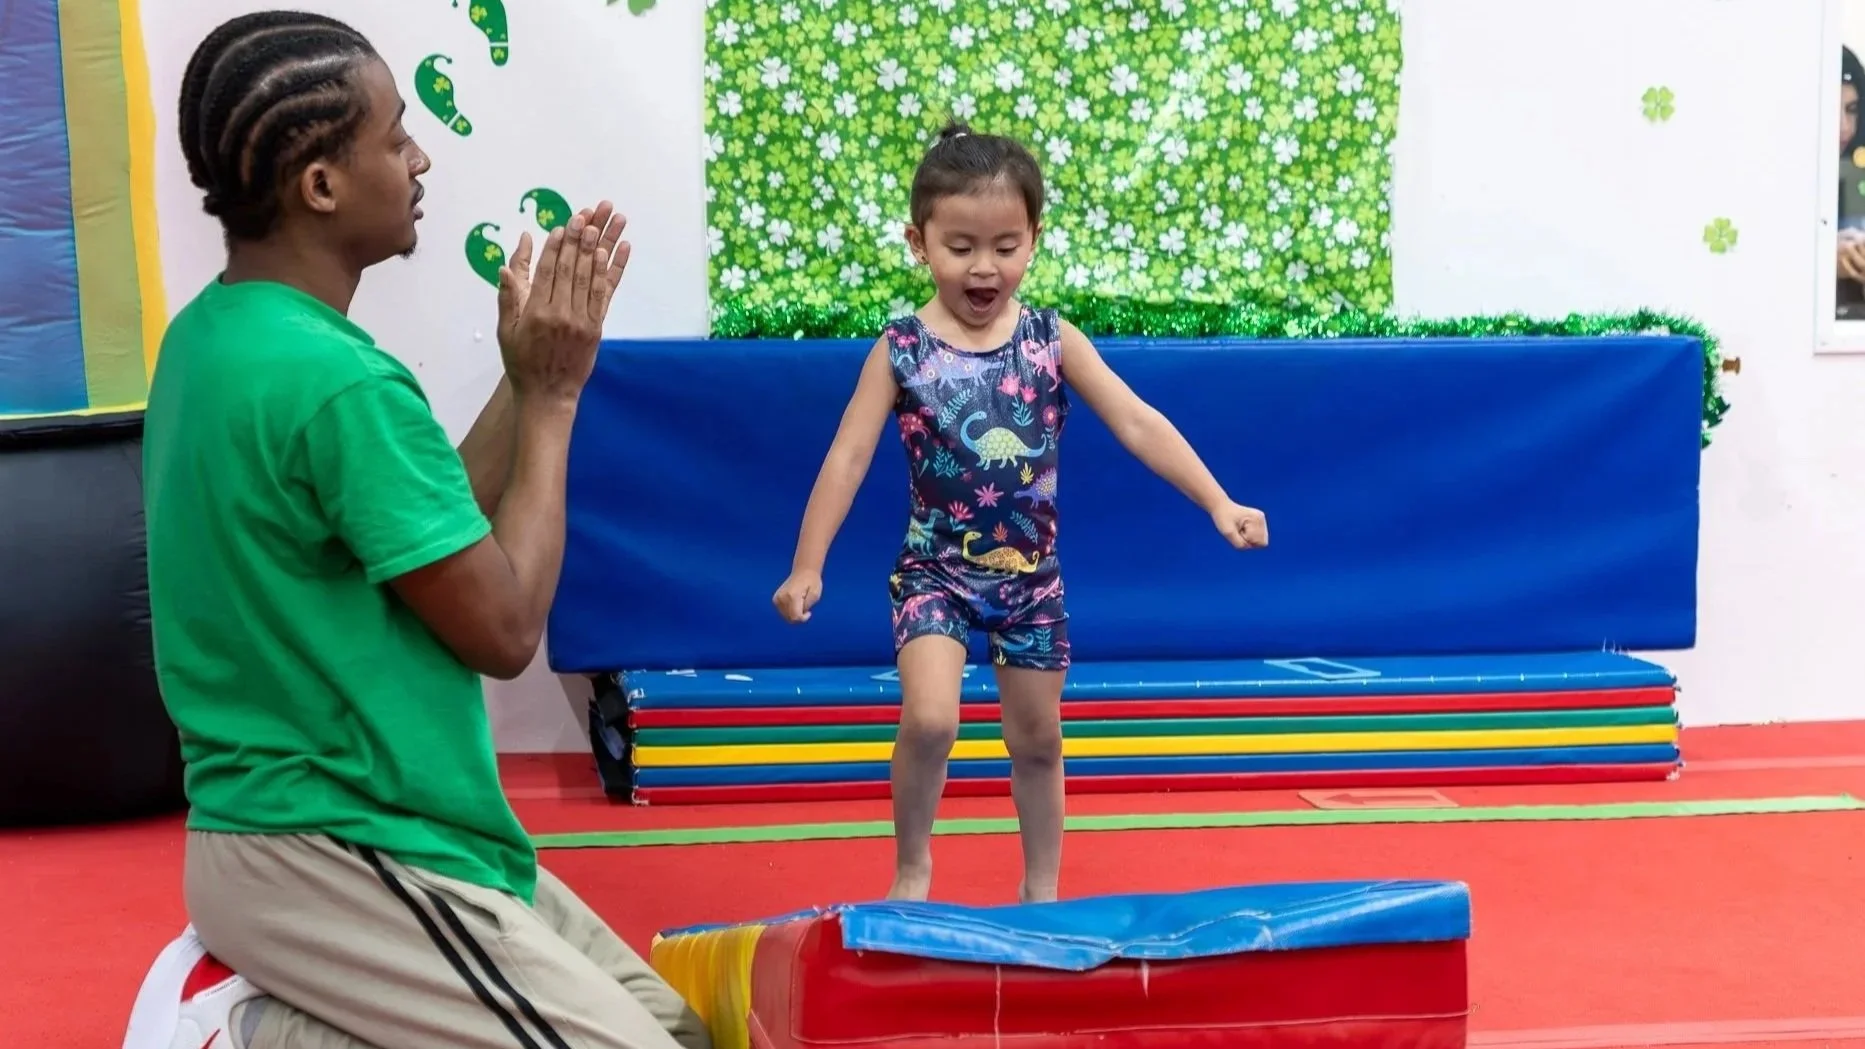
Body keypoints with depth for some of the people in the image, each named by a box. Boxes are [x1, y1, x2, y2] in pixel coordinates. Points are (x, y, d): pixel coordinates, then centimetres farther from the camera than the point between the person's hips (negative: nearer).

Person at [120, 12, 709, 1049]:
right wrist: (553, 396, -6)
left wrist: (527, 381, 8)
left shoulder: (214, 333, 8)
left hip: (308, 820, 10)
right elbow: (502, 630, -15)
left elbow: (429, 528, 14)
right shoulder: (335, 380, -22)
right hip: (331, 855, -10)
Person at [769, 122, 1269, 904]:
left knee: (1038, 739, 13)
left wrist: (1218, 505, -16)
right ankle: (911, 868, 4)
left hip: (1030, 571, 3)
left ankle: (1042, 889, 31)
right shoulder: (901, 350, -9)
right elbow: (848, 458, -10)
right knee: (929, 719, -21)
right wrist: (806, 567, -15)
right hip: (935, 569, -2)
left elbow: (1137, 423, -8)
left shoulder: (1052, 340, -5)